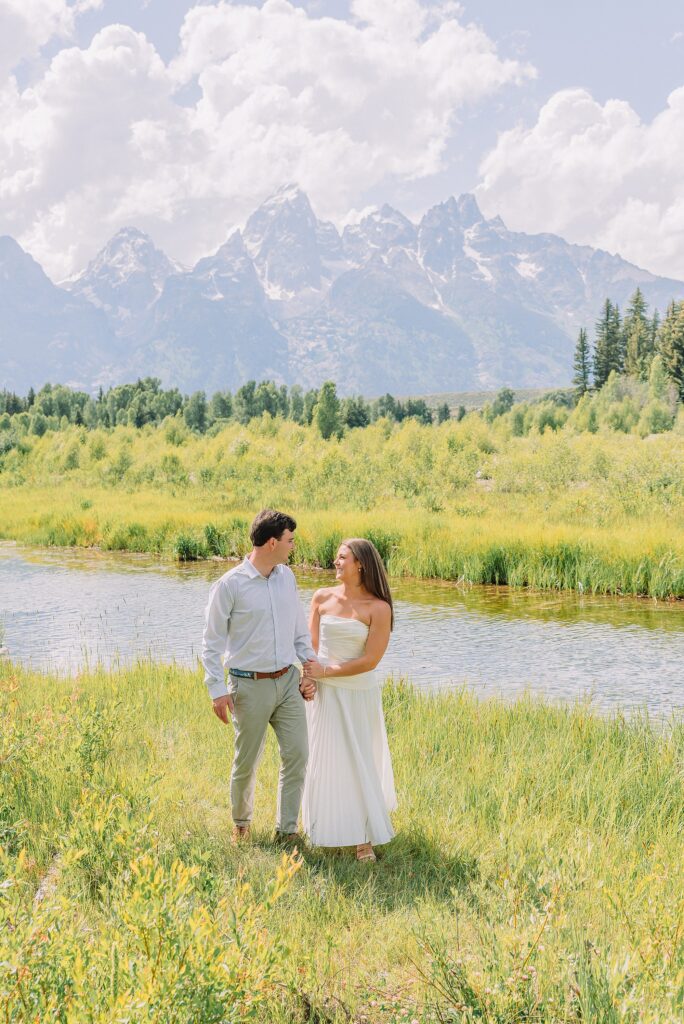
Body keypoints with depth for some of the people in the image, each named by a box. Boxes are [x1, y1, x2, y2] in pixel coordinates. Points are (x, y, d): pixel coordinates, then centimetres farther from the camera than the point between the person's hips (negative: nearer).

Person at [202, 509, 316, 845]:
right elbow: (212, 640, -8)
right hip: (251, 687, -5)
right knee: (247, 762, 6)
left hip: (288, 681, 5)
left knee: (297, 754, 2)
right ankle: (241, 823, 30)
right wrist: (217, 689, -12)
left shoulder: (287, 576, 5)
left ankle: (286, 829, 15)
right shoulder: (230, 585, -13)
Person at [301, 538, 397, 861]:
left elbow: (370, 660, -14)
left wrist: (326, 672, -13)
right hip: (324, 693, 3)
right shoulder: (322, 598, 0)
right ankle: (326, 827, 29)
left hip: (358, 694, -3)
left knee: (359, 761, 4)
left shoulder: (379, 608, -11)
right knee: (324, 759, 12)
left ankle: (364, 838, 13)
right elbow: (311, 644, 2)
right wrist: (308, 677, -14)